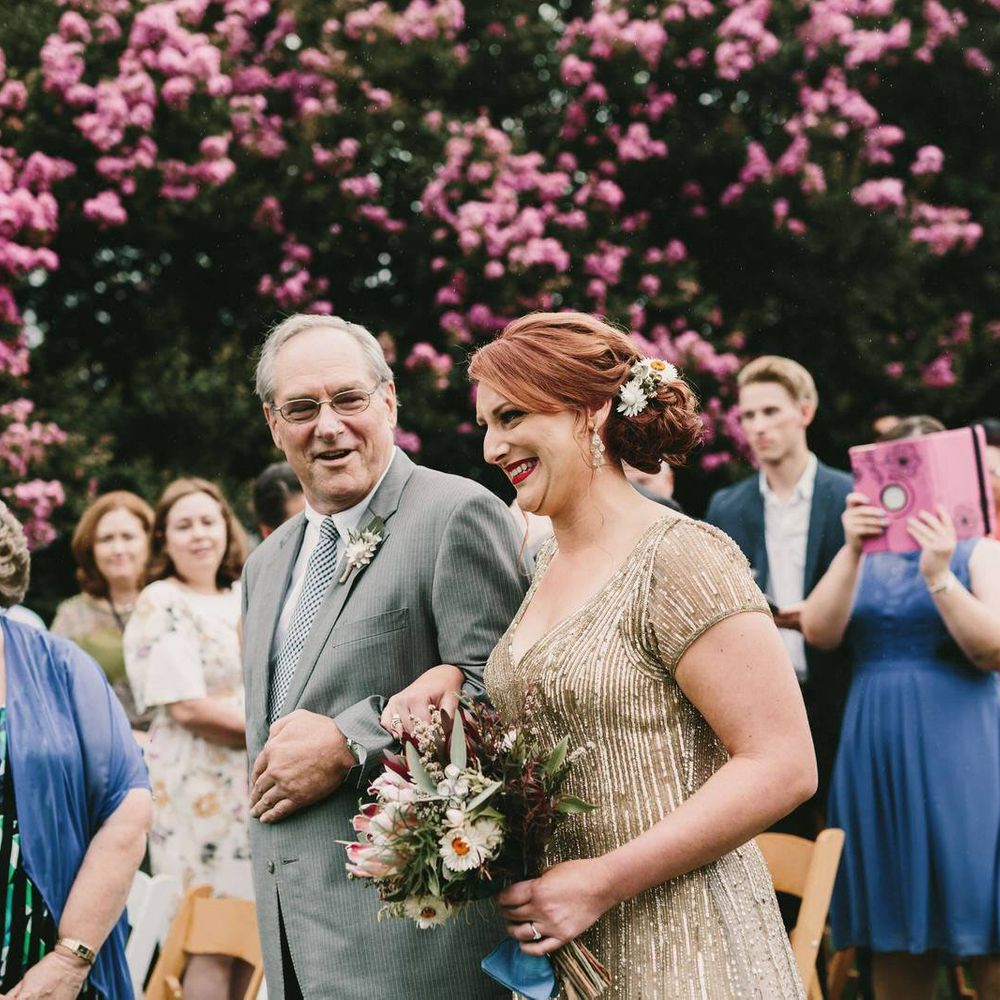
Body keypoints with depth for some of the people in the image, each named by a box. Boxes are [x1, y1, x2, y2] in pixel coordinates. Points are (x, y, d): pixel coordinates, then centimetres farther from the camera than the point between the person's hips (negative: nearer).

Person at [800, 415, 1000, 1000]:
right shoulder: (864, 557, 13)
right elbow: (820, 632, -4)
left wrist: (938, 574, -21)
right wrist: (851, 552, -17)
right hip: (879, 754, 3)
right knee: (894, 936, 6)